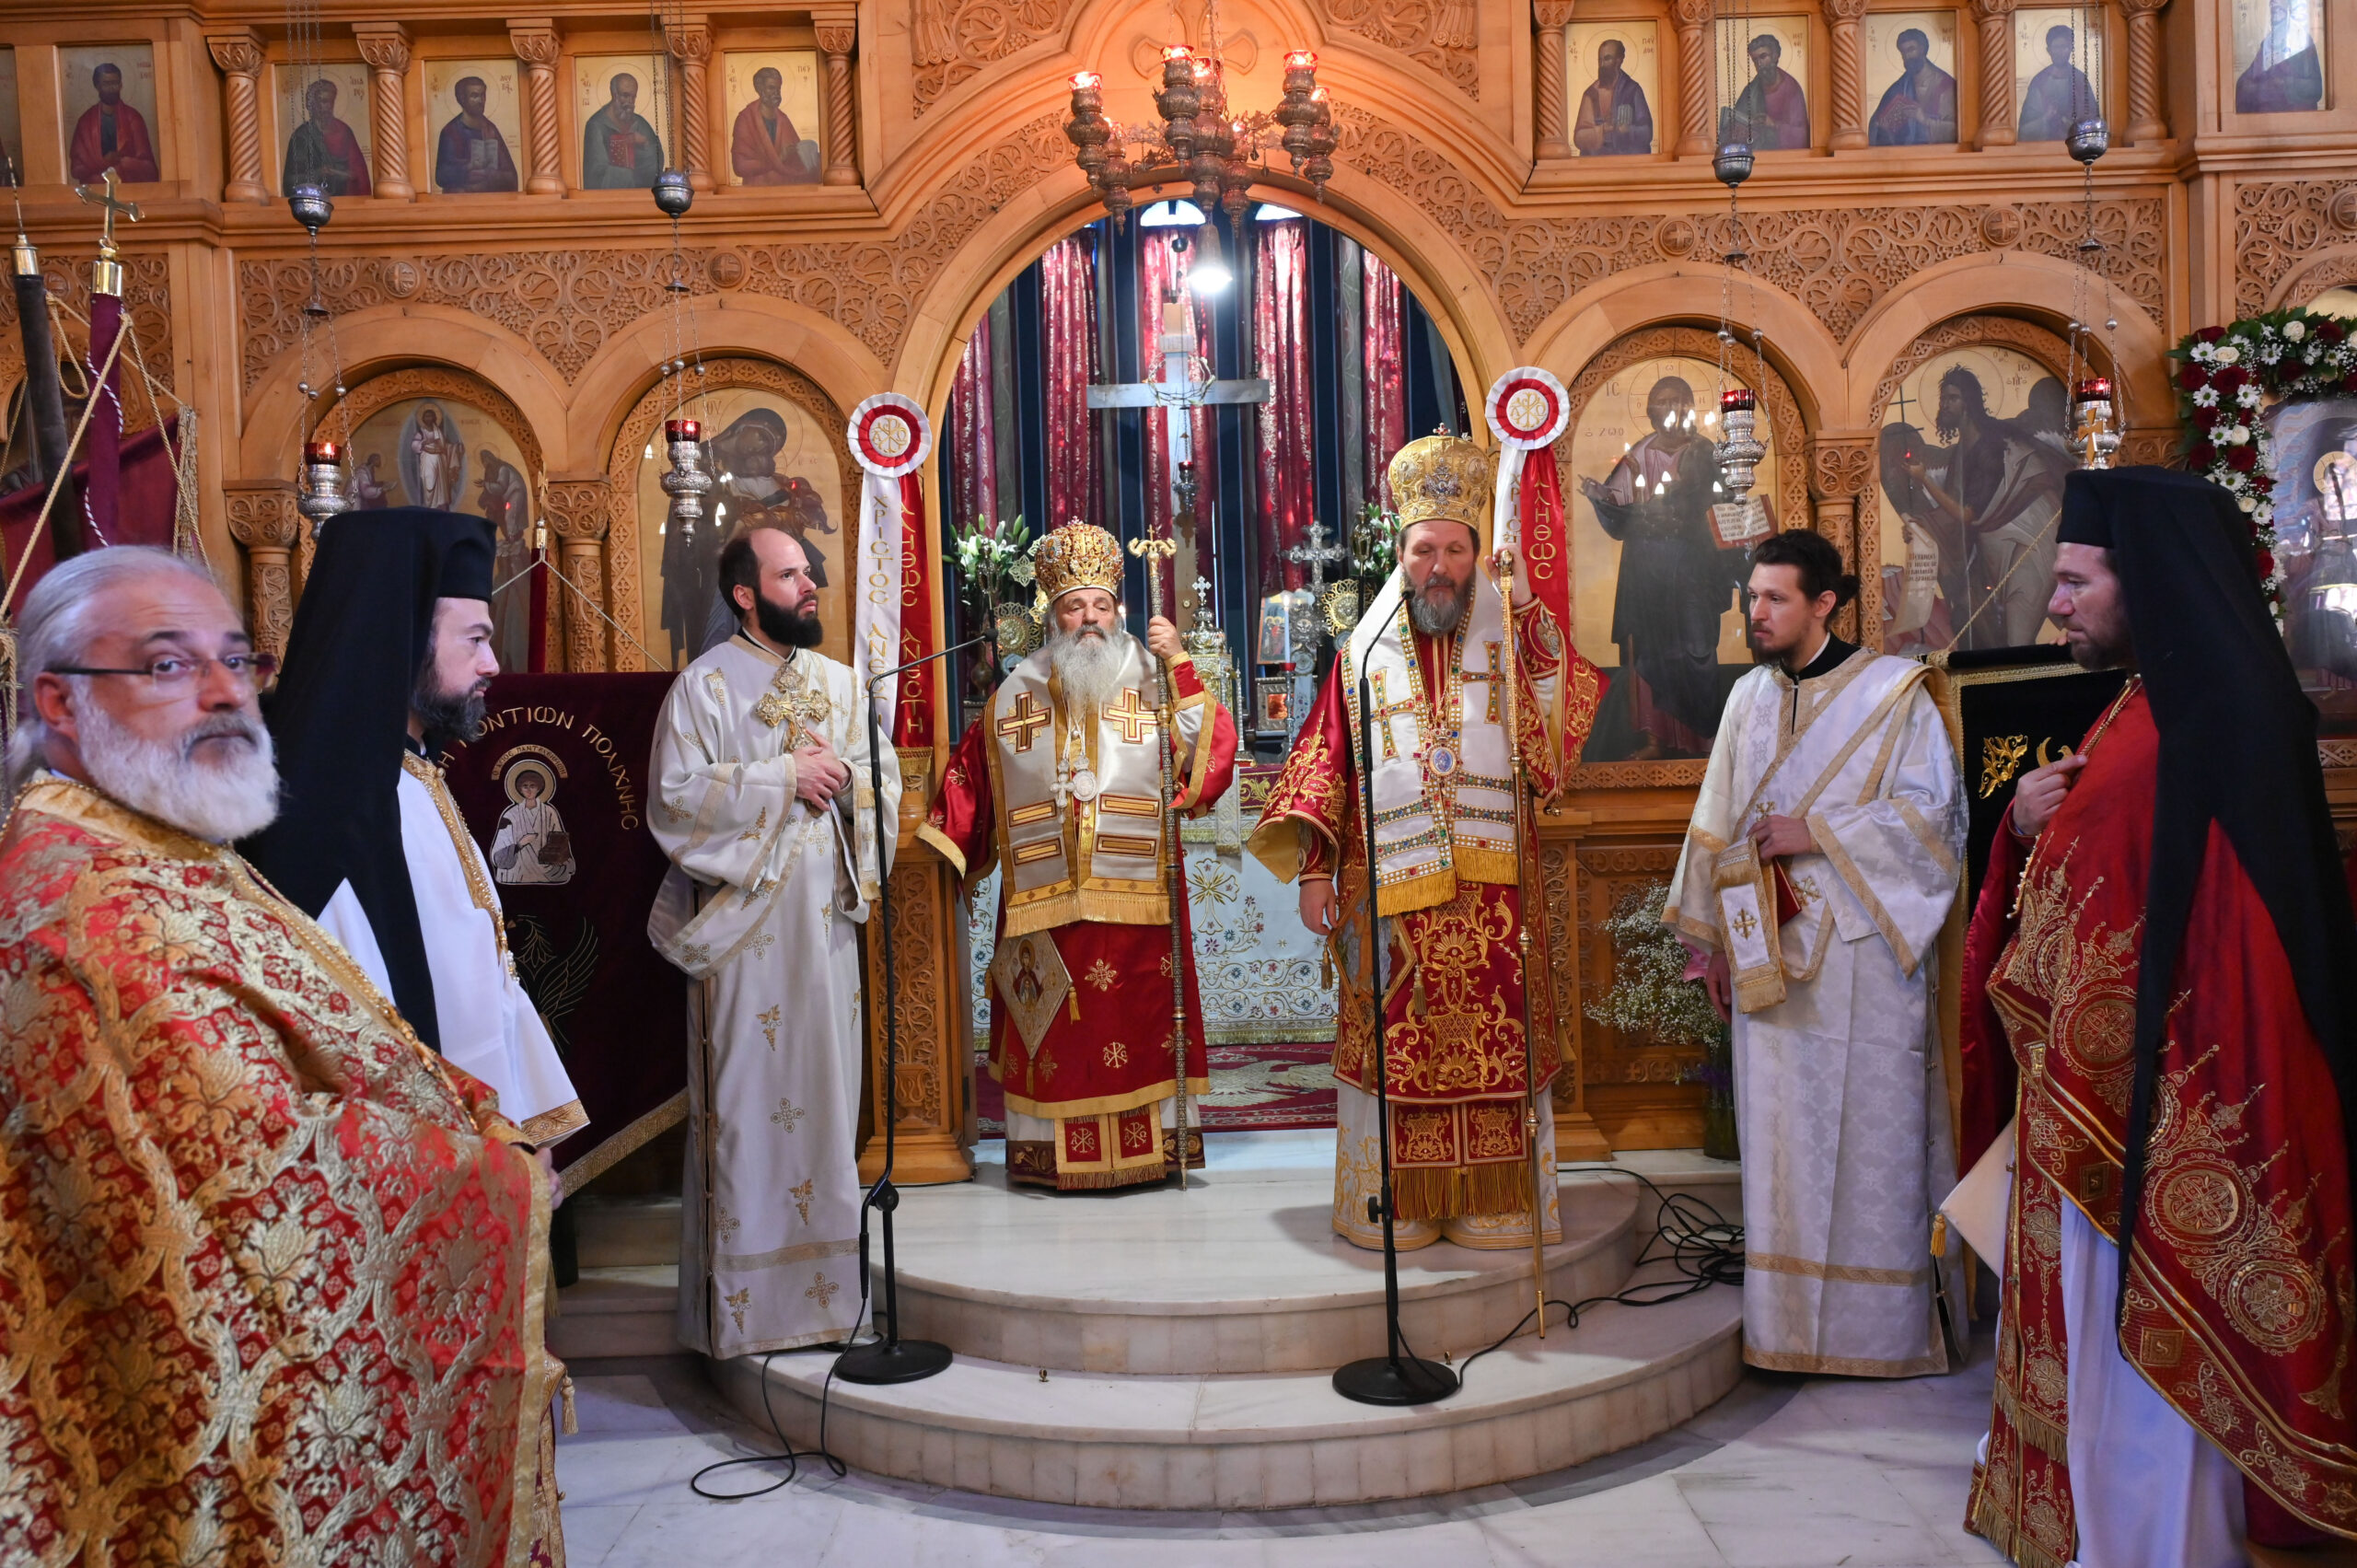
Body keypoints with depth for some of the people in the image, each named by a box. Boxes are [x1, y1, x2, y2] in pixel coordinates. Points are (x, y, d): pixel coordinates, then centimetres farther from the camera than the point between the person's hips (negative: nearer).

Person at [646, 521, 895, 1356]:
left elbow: (886, 783, 12)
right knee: (747, 1092, -3)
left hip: (825, 913, 5)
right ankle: (744, 1294, 5)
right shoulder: (704, 684, -2)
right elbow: (675, 797, -11)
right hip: (744, 919, -5)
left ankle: (826, 1276, 18)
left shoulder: (841, 681, 14)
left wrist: (844, 776, -9)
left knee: (827, 1086, 8)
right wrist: (785, 775, -13)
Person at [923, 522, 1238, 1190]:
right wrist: (947, 851, 12)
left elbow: (1211, 755, -9)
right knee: (1052, 1032, 5)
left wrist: (1181, 667, -12)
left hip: (1137, 898, -1)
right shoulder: (1016, 694, 11)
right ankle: (1048, 1152, 14)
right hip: (1043, 901, 1)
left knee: (1140, 1021, 3)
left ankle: (1153, 1145, 14)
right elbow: (971, 777, 17)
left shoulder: (1151, 684, 4)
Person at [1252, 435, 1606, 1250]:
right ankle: (1398, 1206, 14)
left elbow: (1565, 724, -10)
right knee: (1396, 1048, 3)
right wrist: (1313, 869, -1)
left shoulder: (1509, 648, 8)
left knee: (1493, 1048, 3)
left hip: (1491, 894, 0)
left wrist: (1530, 612, -13)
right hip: (1389, 894, 0)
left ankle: (1492, 1204, 15)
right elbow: (1321, 769, 6)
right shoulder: (1362, 657, 8)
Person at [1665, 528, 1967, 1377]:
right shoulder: (1748, 697, 13)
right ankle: (1790, 1323, 16)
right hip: (1769, 951, 5)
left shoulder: (1893, 691, -2)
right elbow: (1719, 827, 15)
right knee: (1780, 1132, 6)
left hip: (1861, 954, -4)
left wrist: (1818, 835, -13)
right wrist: (1714, 938, 12)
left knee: (1869, 1132, 0)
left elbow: (1932, 810, -8)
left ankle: (1881, 1324, 12)